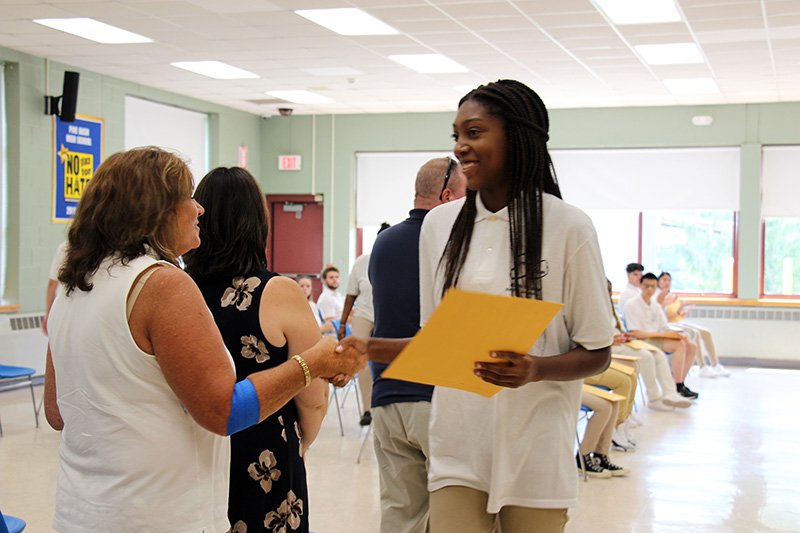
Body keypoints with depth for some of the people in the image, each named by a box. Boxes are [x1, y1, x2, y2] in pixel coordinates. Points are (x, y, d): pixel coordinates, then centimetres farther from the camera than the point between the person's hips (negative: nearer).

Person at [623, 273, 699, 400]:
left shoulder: (655, 305, 15)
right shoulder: (632, 305, -10)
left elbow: (665, 328, 14)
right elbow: (635, 333, -17)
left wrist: (677, 335, -10)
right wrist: (663, 334, -22)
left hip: (657, 337, 8)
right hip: (643, 341, -8)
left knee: (692, 346, -5)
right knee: (679, 345, -25)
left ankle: (680, 384, -4)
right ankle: (678, 388, -23)